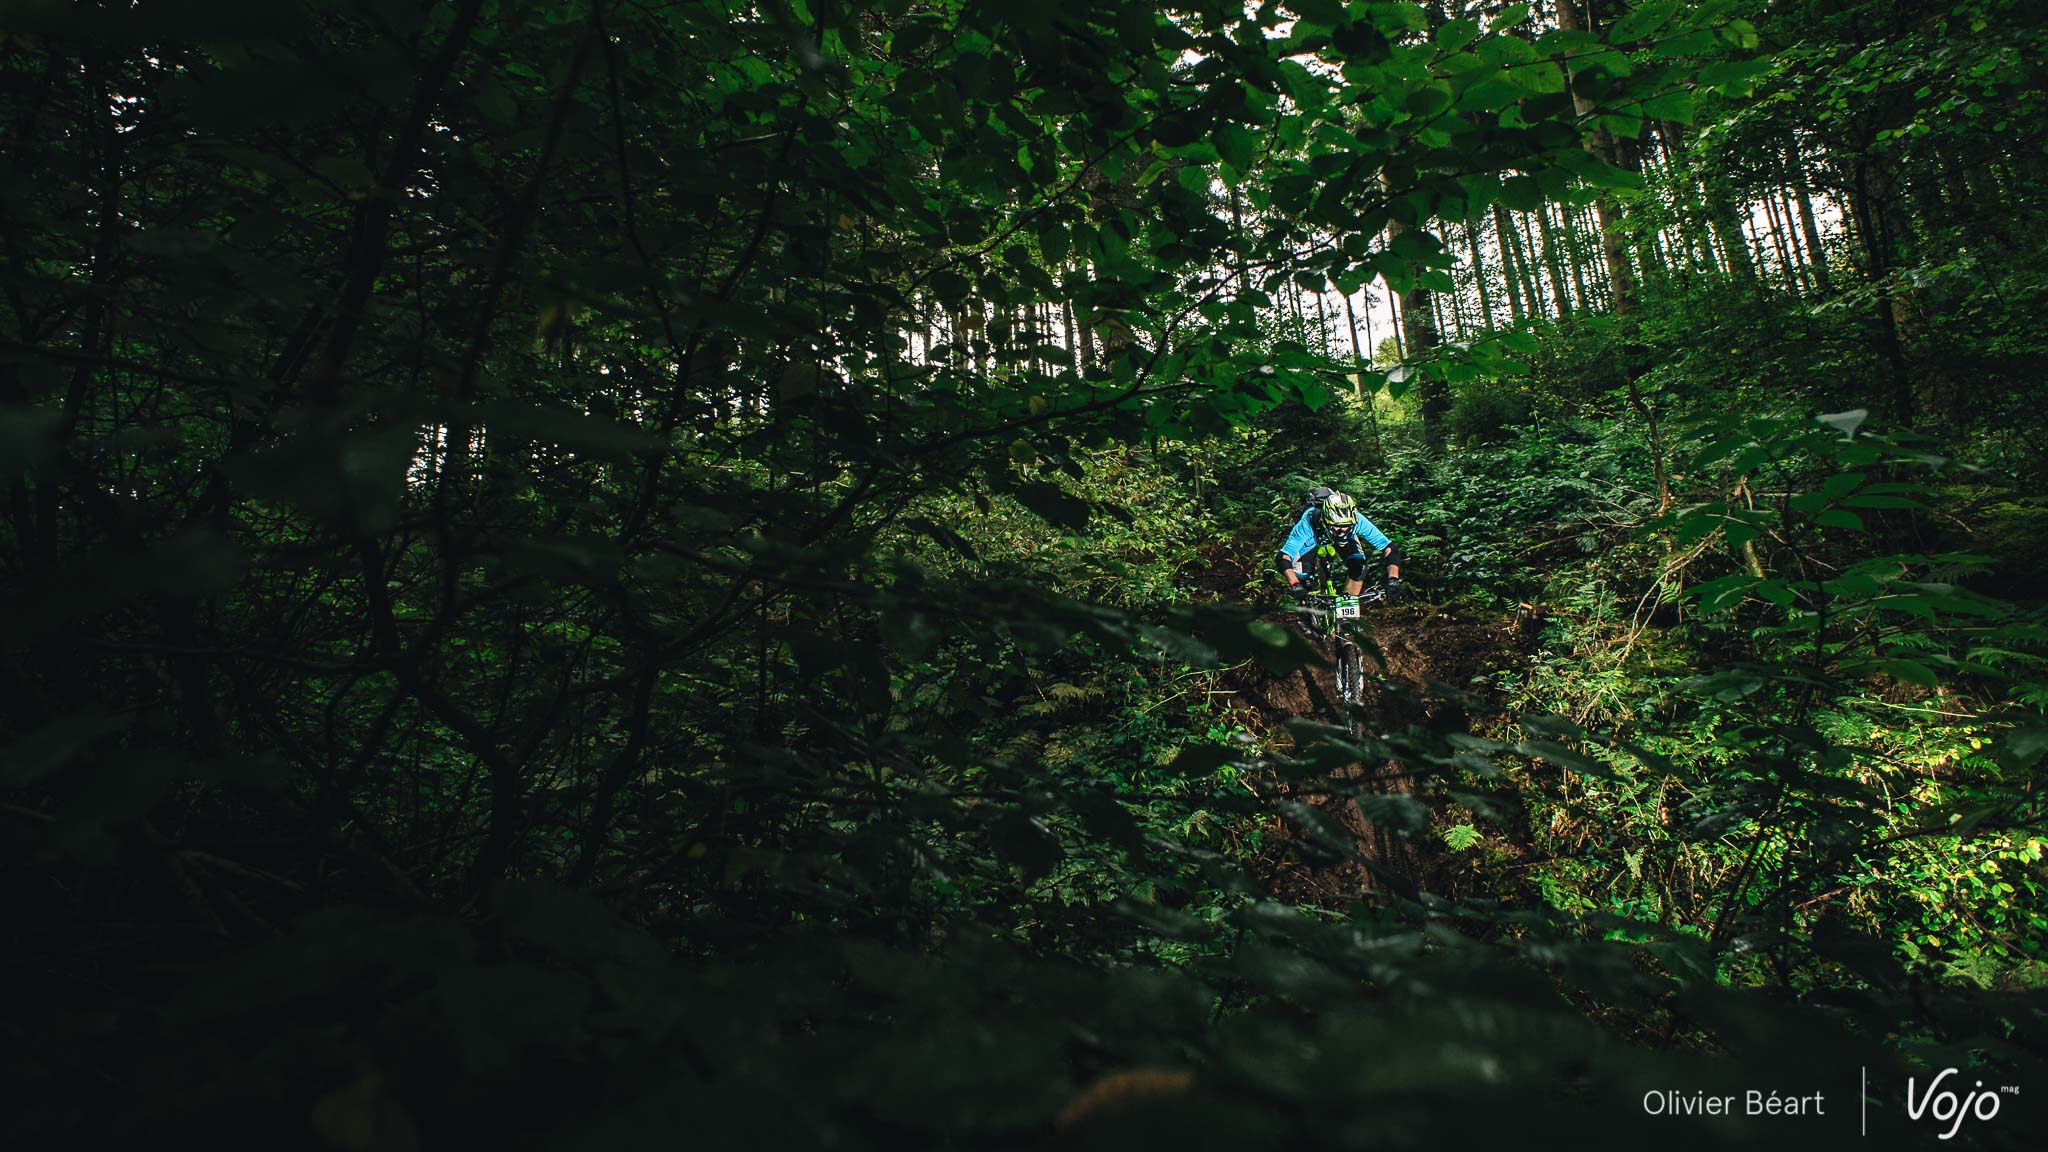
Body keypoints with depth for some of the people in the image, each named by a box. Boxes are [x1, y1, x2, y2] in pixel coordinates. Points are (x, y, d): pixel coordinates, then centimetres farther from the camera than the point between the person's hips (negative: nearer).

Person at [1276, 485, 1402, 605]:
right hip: (1314, 538, -1)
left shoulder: (1357, 520, -39)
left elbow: (1389, 549, -37)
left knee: (1358, 568, -22)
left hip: (1346, 540, 1)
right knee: (1299, 573, -22)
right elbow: (1284, 557, -47)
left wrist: (1393, 580, -52)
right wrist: (1295, 585, -63)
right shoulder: (1309, 522, -44)